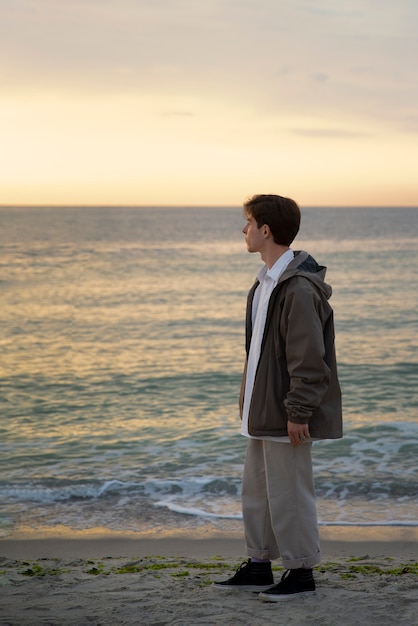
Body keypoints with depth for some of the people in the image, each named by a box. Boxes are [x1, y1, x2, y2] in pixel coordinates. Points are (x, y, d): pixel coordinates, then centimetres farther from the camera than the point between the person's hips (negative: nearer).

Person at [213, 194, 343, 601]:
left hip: (285, 413, -10)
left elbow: (308, 357, -22)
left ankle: (301, 571, 11)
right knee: (256, 488, 16)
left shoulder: (299, 288, -20)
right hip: (261, 410, 10)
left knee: (288, 492, -1)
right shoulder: (265, 282, 13)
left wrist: (297, 412, -22)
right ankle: (259, 565, 27)